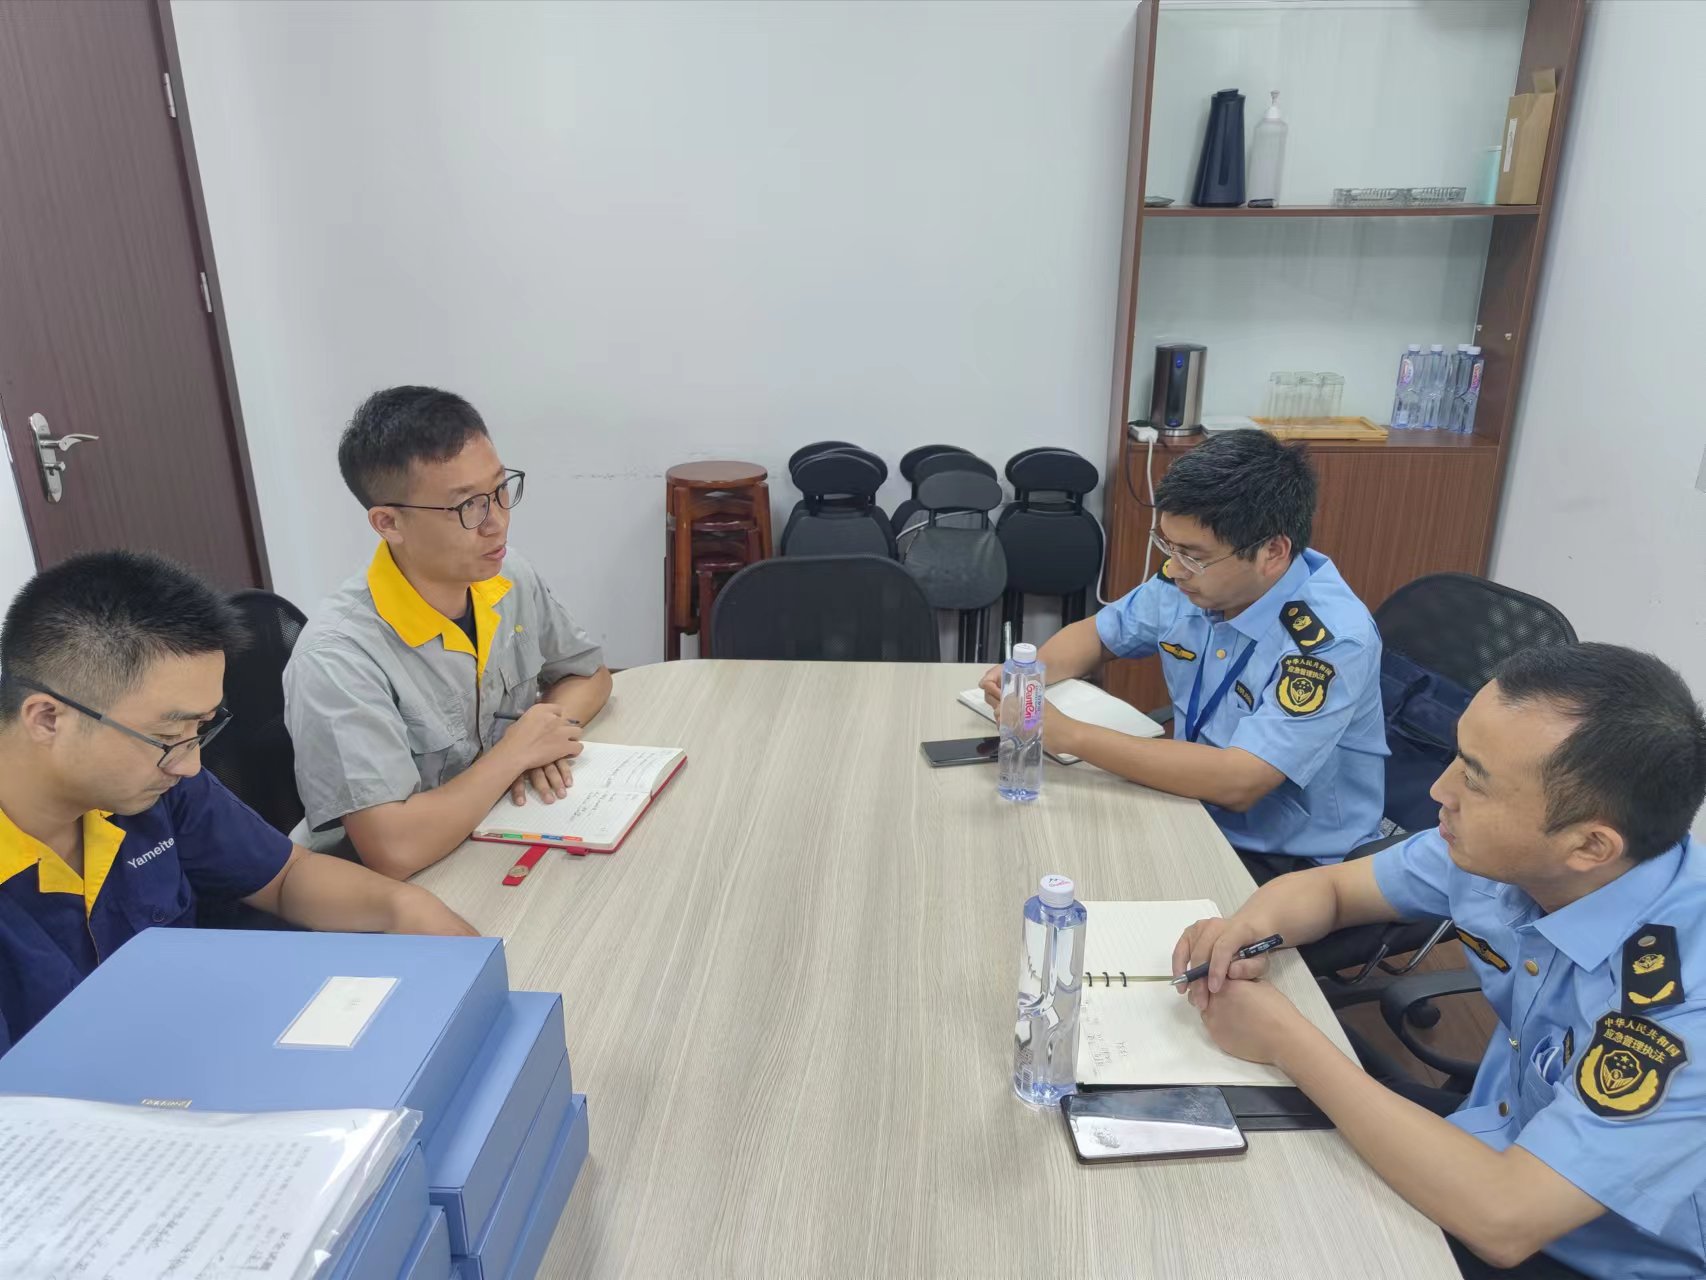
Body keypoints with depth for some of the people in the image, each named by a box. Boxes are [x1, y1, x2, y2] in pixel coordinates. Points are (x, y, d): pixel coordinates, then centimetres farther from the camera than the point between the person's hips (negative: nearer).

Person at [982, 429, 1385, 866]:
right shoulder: (1189, 580, -7)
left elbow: (1237, 783, -34)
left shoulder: (1332, 639, -27)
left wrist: (1070, 735, -32)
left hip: (1294, 864, -6)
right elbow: (1095, 635, 11)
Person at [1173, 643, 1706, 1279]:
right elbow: (1327, 886, 1)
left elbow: (1502, 1220, -36)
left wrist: (1284, 1038, -29)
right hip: (1497, 1151, 5)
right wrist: (1248, 926, -22)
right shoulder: (1502, 852, -15)